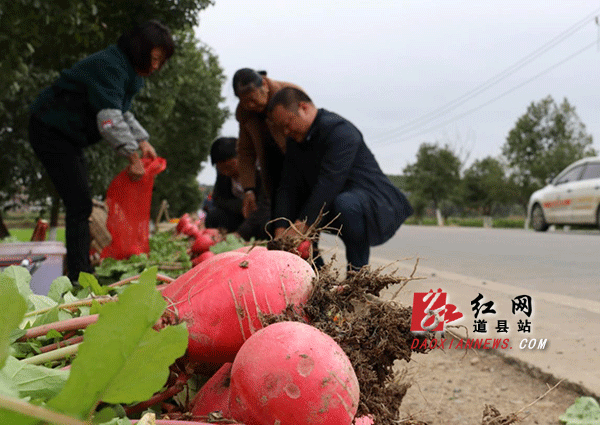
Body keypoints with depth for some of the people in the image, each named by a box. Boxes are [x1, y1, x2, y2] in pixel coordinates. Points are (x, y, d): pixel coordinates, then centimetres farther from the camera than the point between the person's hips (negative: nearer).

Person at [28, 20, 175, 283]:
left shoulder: (128, 70, 10)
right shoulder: (108, 66, -23)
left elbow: (122, 112, 22)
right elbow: (108, 116, -34)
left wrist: (142, 140, 9)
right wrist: (132, 155, -37)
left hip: (67, 136, 11)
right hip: (50, 131, -11)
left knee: (81, 204, 11)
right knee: (79, 205, -15)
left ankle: (82, 275, 18)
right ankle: (78, 278, -13)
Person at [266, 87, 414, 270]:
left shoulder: (340, 131, -21)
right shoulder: (296, 139, 7)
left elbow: (328, 184, -30)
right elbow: (288, 187, -2)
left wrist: (301, 226, -33)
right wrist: (281, 231, -15)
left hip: (373, 203, -9)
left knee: (344, 203, -39)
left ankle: (358, 270, -21)